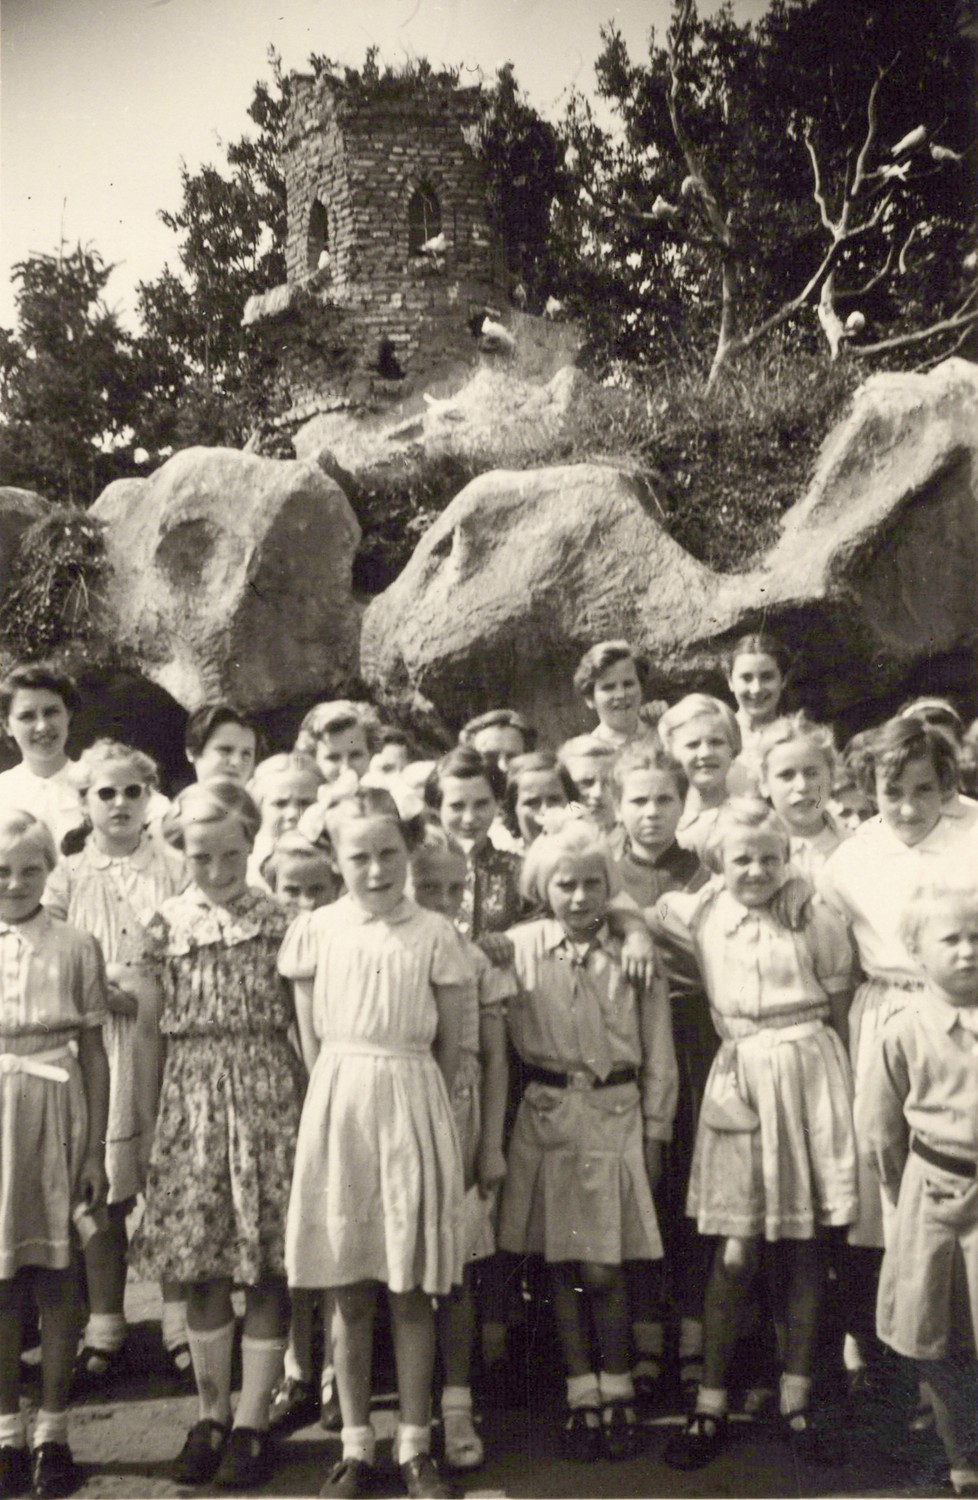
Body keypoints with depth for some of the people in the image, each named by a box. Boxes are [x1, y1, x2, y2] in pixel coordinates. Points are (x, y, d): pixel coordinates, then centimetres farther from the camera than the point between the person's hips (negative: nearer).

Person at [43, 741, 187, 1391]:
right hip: (95, 1048, 1)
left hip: (168, 1038, -1)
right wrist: (99, 987, -12)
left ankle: (181, 1324, 16)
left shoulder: (177, 870, 5)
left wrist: (147, 987, -10)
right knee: (103, 1191, 5)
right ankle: (105, 1330, 19)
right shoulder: (68, 876, 8)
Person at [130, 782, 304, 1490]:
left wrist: (314, 1108, -4)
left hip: (267, 1092, -1)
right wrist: (143, 1113, 3)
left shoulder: (281, 921, 0)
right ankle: (212, 1412, 24)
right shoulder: (163, 926, 5)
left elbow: (301, 1022, 2)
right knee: (202, 1269, 8)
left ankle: (252, 1421, 15)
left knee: (266, 1267, 2)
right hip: (189, 1096, 2)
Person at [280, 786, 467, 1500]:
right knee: (349, 1293, 8)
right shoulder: (314, 931, 1)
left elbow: (450, 1046, 3)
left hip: (413, 1100, -1)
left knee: (413, 1292, 6)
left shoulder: (435, 933, -2)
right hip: (337, 1101, 1)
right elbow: (311, 1041, 6)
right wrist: (340, 1101, 2)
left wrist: (409, 1104, 2)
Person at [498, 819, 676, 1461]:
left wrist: (654, 1133, 4)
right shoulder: (520, 947, -3)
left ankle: (617, 1392, 20)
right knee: (560, 1267, 7)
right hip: (546, 1116, 1)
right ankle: (582, 1396, 22)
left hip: (616, 1115, -1)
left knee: (603, 1270, -1)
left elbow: (658, 1053, 3)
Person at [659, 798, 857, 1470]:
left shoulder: (817, 919, -1)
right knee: (737, 1254, 0)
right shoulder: (701, 913, 3)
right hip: (740, 1079, 0)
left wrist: (848, 1099, 2)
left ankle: (796, 1395, 21)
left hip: (809, 1075, 0)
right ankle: (711, 1404, 12)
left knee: (804, 1245, 7)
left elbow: (841, 1017, 3)